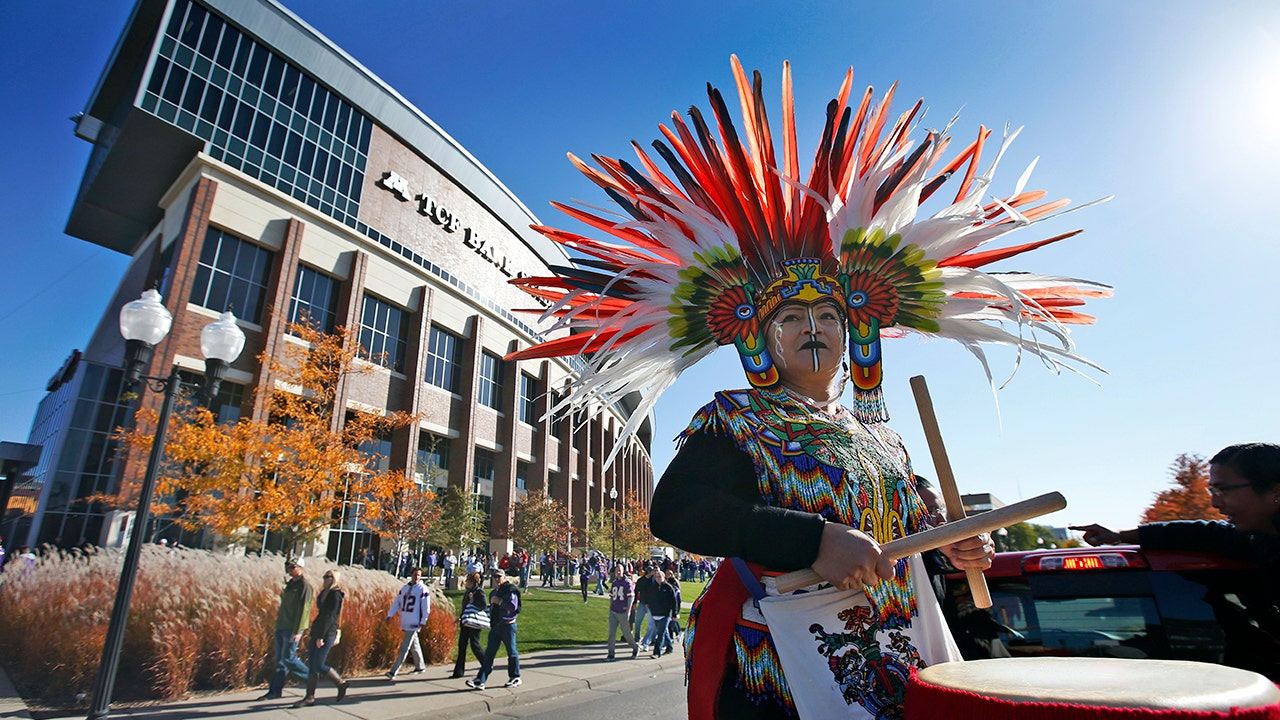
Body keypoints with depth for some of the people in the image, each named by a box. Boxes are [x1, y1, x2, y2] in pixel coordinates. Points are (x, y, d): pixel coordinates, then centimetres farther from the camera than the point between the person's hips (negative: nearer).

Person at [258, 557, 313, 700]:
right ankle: (275, 691, 18)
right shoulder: (290, 584, 14)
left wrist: (298, 631, -21)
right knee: (279, 660, 11)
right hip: (282, 627, 9)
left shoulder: (304, 585, -13)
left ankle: (312, 676, 8)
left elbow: (303, 609, -18)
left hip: (292, 629, -9)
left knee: (288, 658, -6)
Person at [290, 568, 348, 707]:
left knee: (319, 666, -8)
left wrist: (321, 636, -20)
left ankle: (341, 683, 10)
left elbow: (330, 617, -17)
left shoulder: (335, 595, -12)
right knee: (311, 666, 7)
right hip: (316, 633, 9)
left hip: (326, 634, -9)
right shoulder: (324, 593, 15)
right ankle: (310, 697, 13)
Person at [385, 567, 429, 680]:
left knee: (404, 647, -7)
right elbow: (397, 602, 13)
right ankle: (420, 666, 32)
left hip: (414, 623, -6)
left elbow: (426, 607, -10)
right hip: (404, 622, 6)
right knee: (414, 645, 18)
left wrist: (423, 621, -13)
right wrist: (390, 614, 3)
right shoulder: (405, 588, 10)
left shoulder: (423, 589, -9)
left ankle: (393, 672, -4)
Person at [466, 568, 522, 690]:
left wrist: (498, 601, -21)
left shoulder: (511, 590, -10)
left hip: (508, 625, -7)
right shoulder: (493, 592, 16)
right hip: (495, 626, 8)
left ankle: (515, 678, 19)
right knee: (489, 654, 3)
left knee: (512, 652, 4)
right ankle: (480, 681, 2)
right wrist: (491, 622, 20)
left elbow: (512, 606, -25)